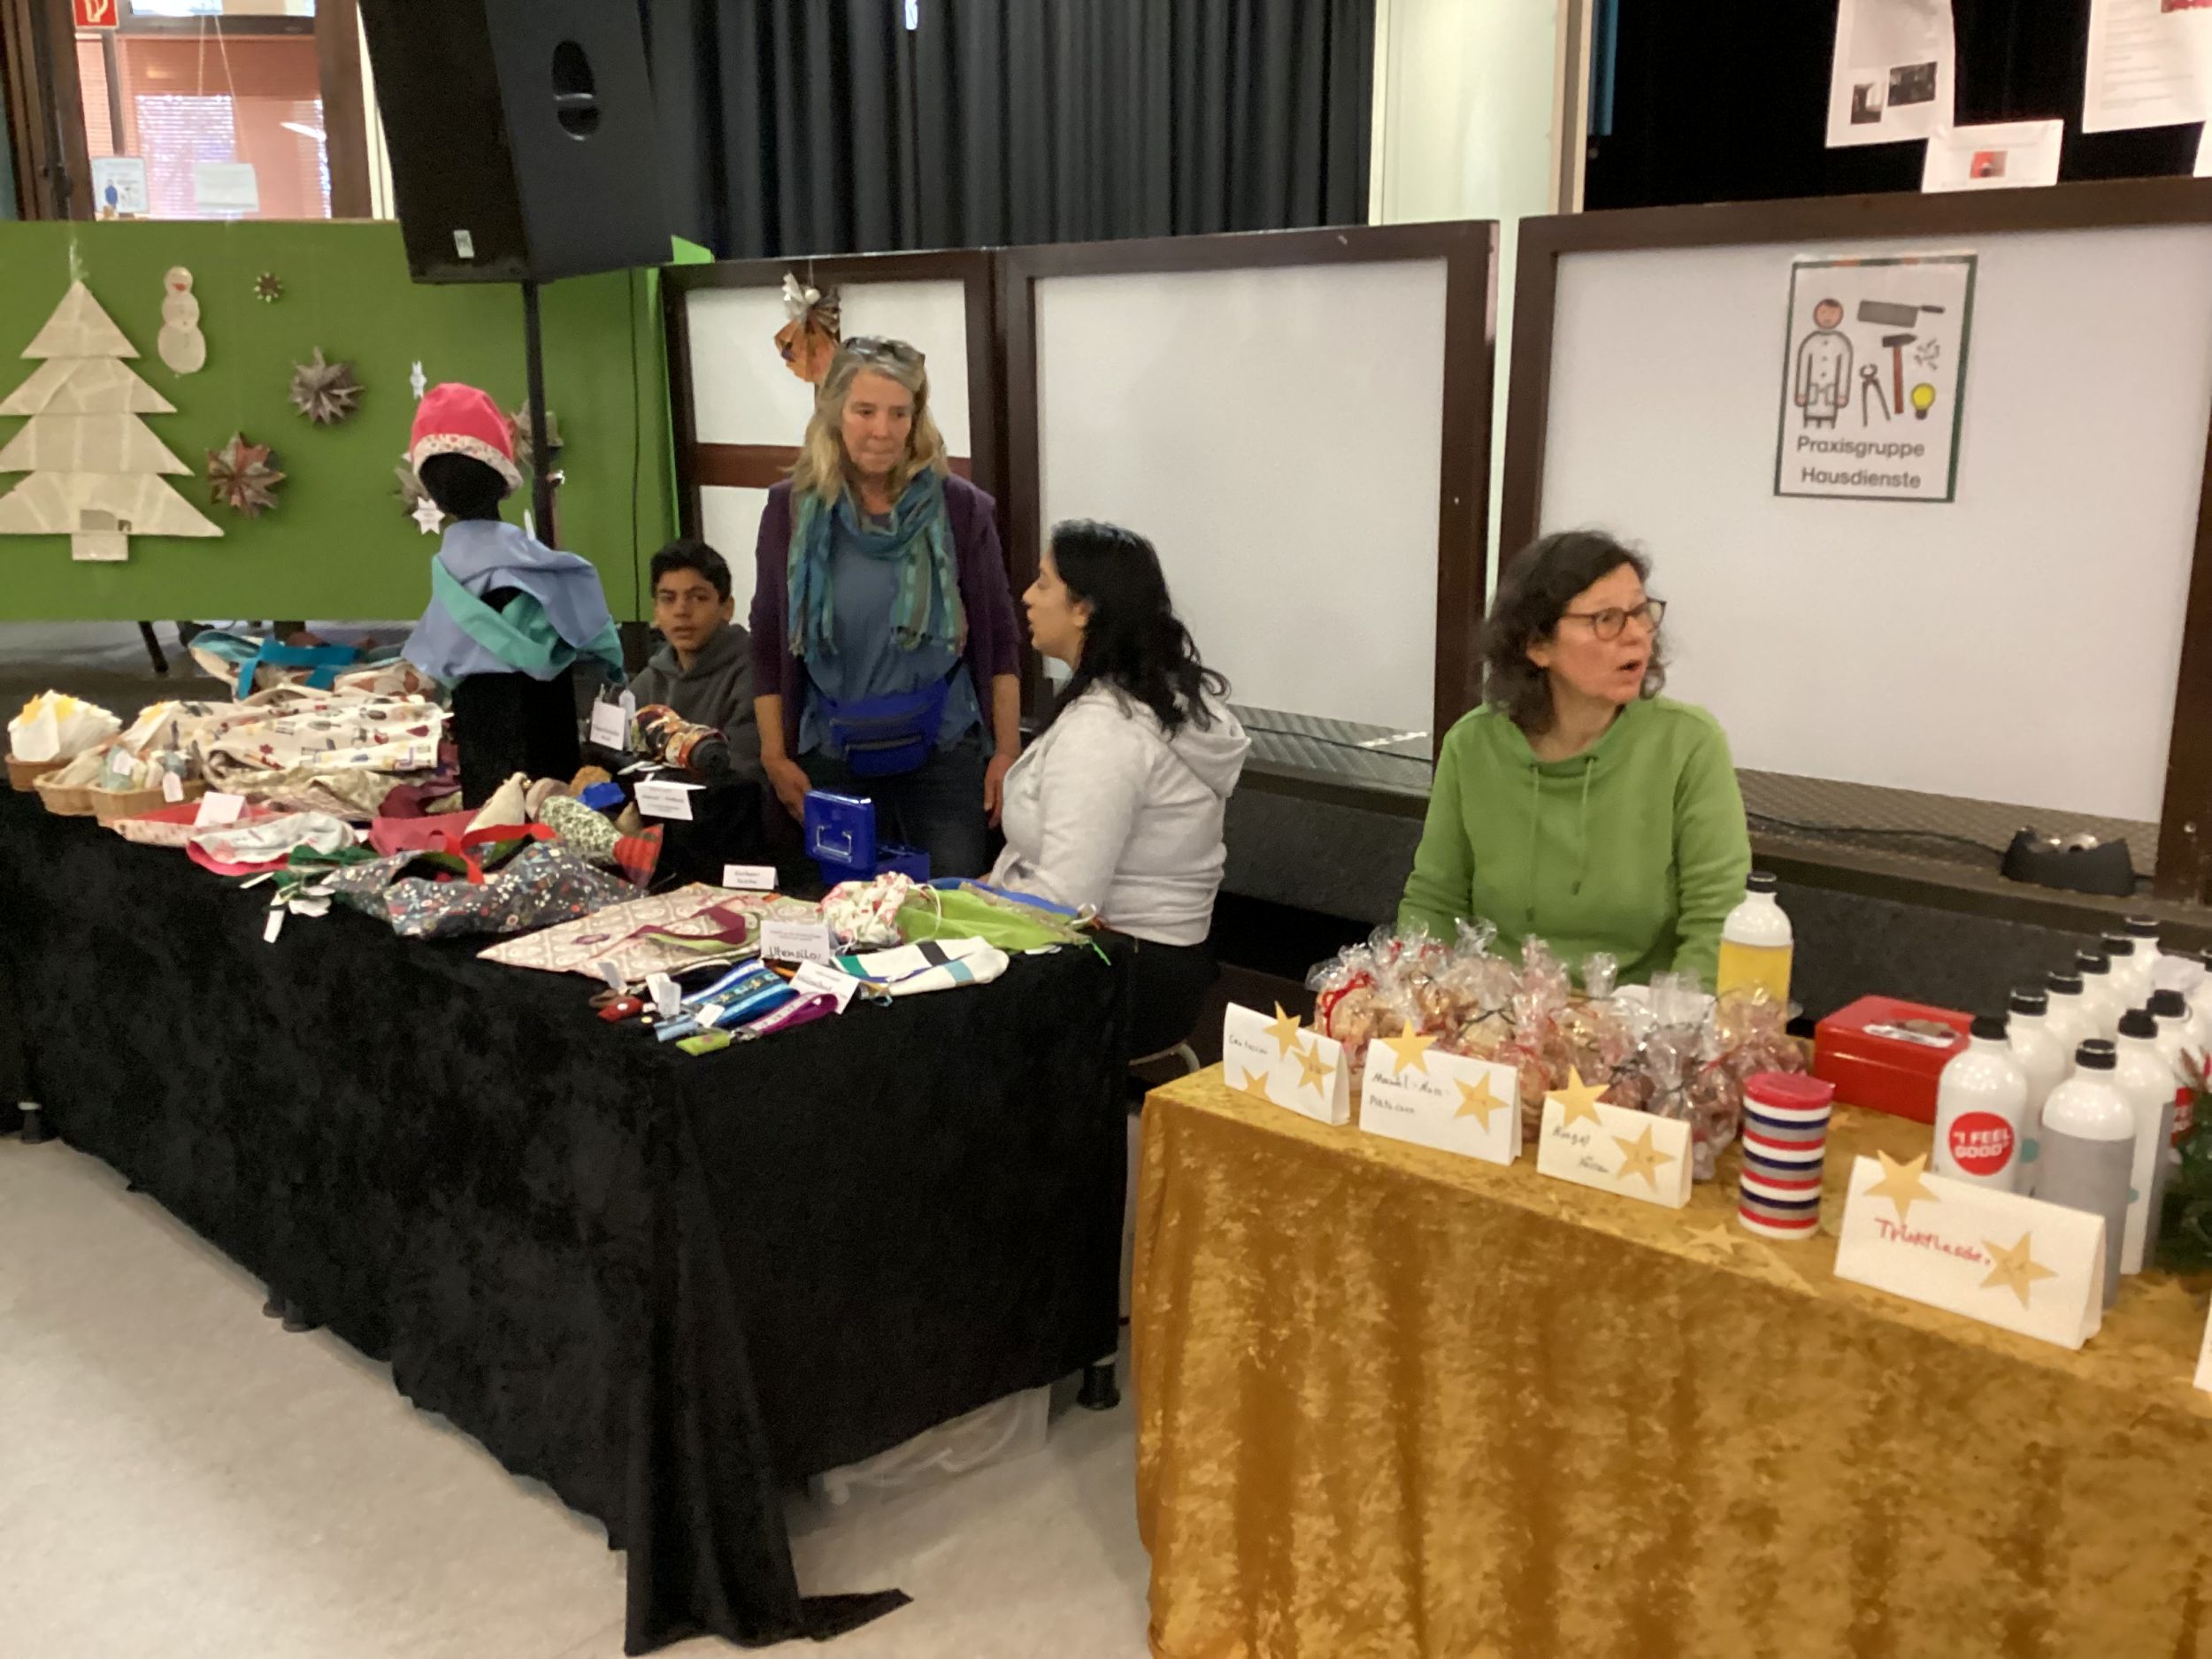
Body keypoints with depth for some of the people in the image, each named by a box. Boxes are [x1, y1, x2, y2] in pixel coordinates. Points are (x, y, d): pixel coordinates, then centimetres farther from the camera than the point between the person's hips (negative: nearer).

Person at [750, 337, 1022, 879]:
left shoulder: (959, 507, -4)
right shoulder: (791, 508, -1)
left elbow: (998, 638, 1)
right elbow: (767, 642, 4)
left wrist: (1007, 751, -3)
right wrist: (775, 756, 0)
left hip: (944, 753, -1)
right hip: (832, 758, 1)